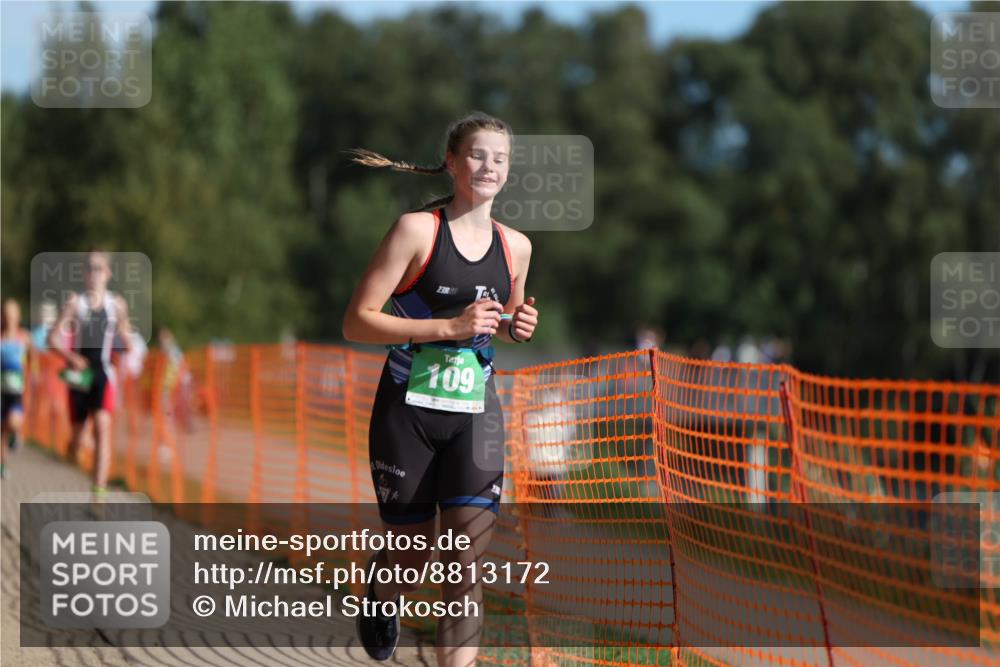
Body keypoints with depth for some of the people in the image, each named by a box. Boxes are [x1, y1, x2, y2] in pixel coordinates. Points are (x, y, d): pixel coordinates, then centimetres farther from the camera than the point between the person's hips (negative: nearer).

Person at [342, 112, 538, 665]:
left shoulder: (515, 246, 6)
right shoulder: (417, 229, -10)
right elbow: (356, 323, -15)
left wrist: (516, 327, 0)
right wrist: (450, 327, -22)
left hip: (475, 416, 3)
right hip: (408, 412, -3)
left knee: (467, 567, -10)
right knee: (412, 562, 9)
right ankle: (381, 586, 45)